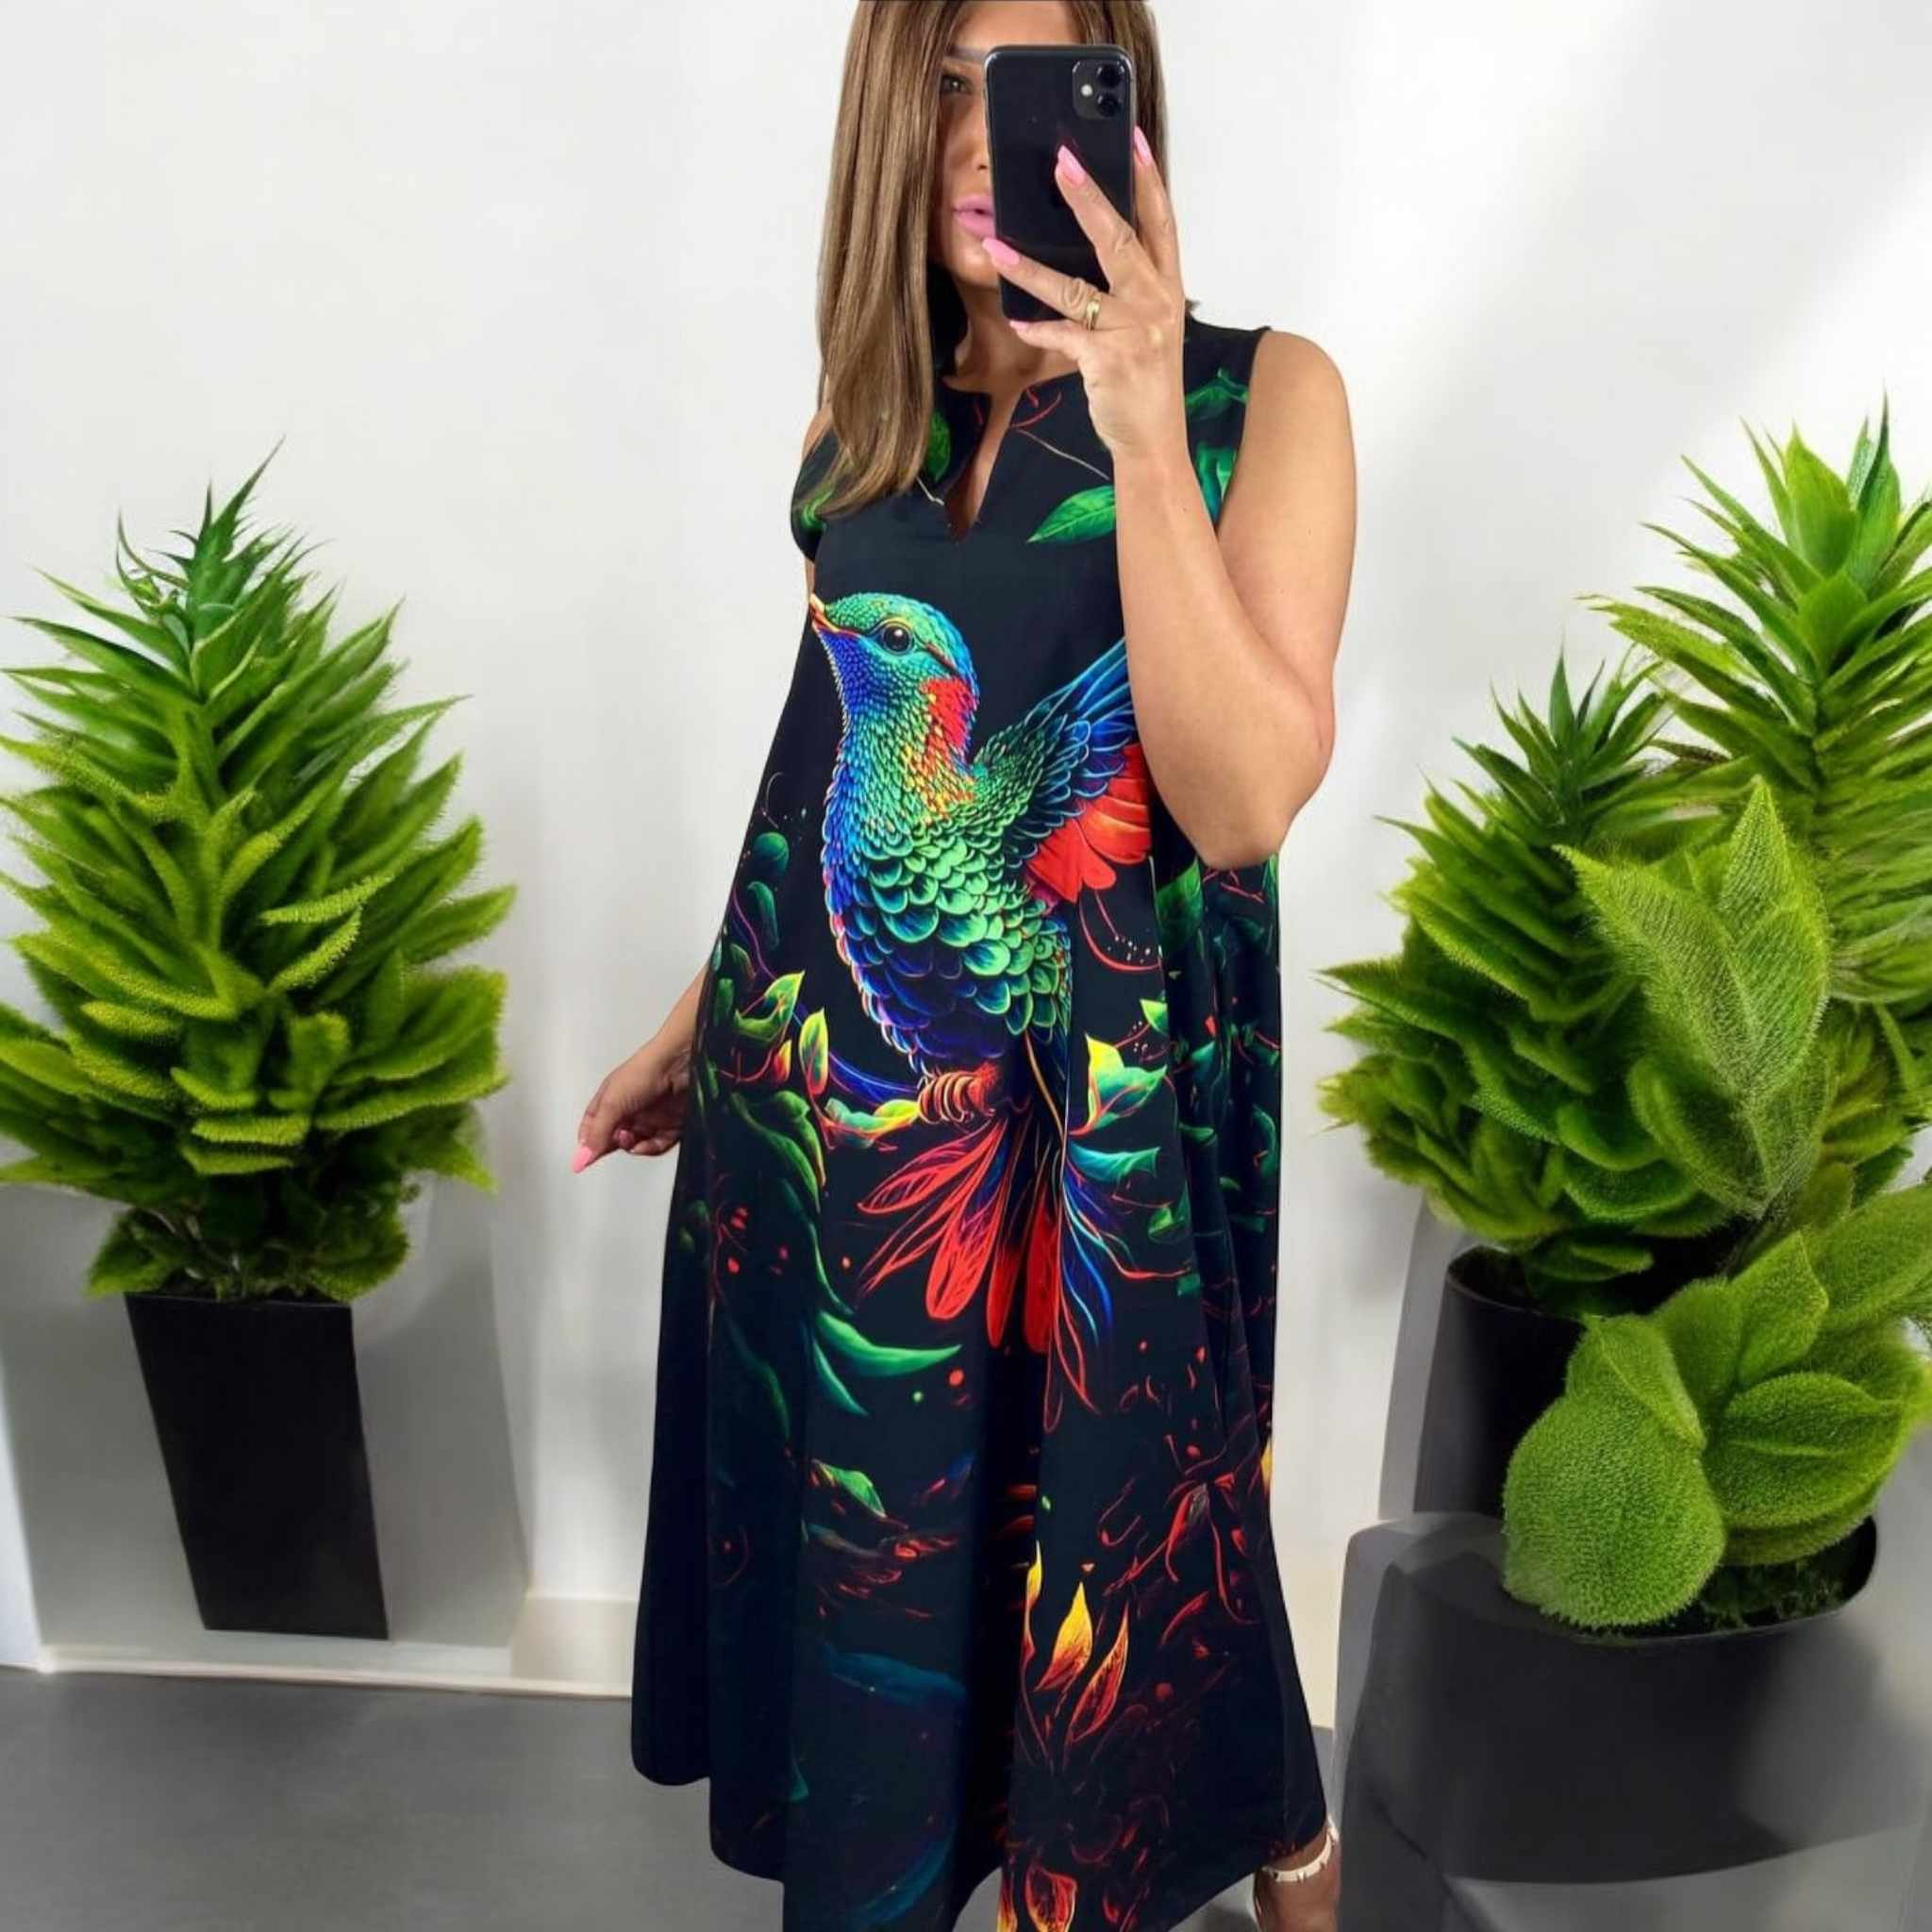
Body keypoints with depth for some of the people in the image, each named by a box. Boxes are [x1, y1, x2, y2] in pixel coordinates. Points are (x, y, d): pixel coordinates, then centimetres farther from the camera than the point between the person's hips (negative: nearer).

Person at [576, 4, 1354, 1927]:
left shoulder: (1263, 393, -6)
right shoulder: (862, 407, 7)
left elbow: (1242, 802, -18)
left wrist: (1145, 435, -26)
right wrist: (701, 1019, 19)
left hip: (1097, 1110, -4)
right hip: (822, 1081, 4)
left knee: (1111, 1549, 13)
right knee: (852, 1529, 18)